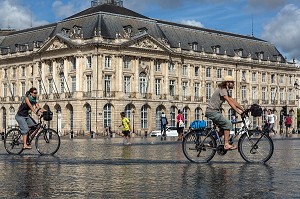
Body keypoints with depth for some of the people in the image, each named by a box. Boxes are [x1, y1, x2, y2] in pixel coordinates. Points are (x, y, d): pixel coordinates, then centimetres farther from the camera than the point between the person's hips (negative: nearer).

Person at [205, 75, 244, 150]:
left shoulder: (225, 91, 17)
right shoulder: (222, 89, -15)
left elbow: (233, 101, 14)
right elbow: (229, 101, -25)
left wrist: (242, 109, 7)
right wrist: (237, 111, -31)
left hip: (215, 111, 10)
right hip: (212, 111, -10)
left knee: (224, 127, 11)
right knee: (228, 124, -16)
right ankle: (226, 144, -16)